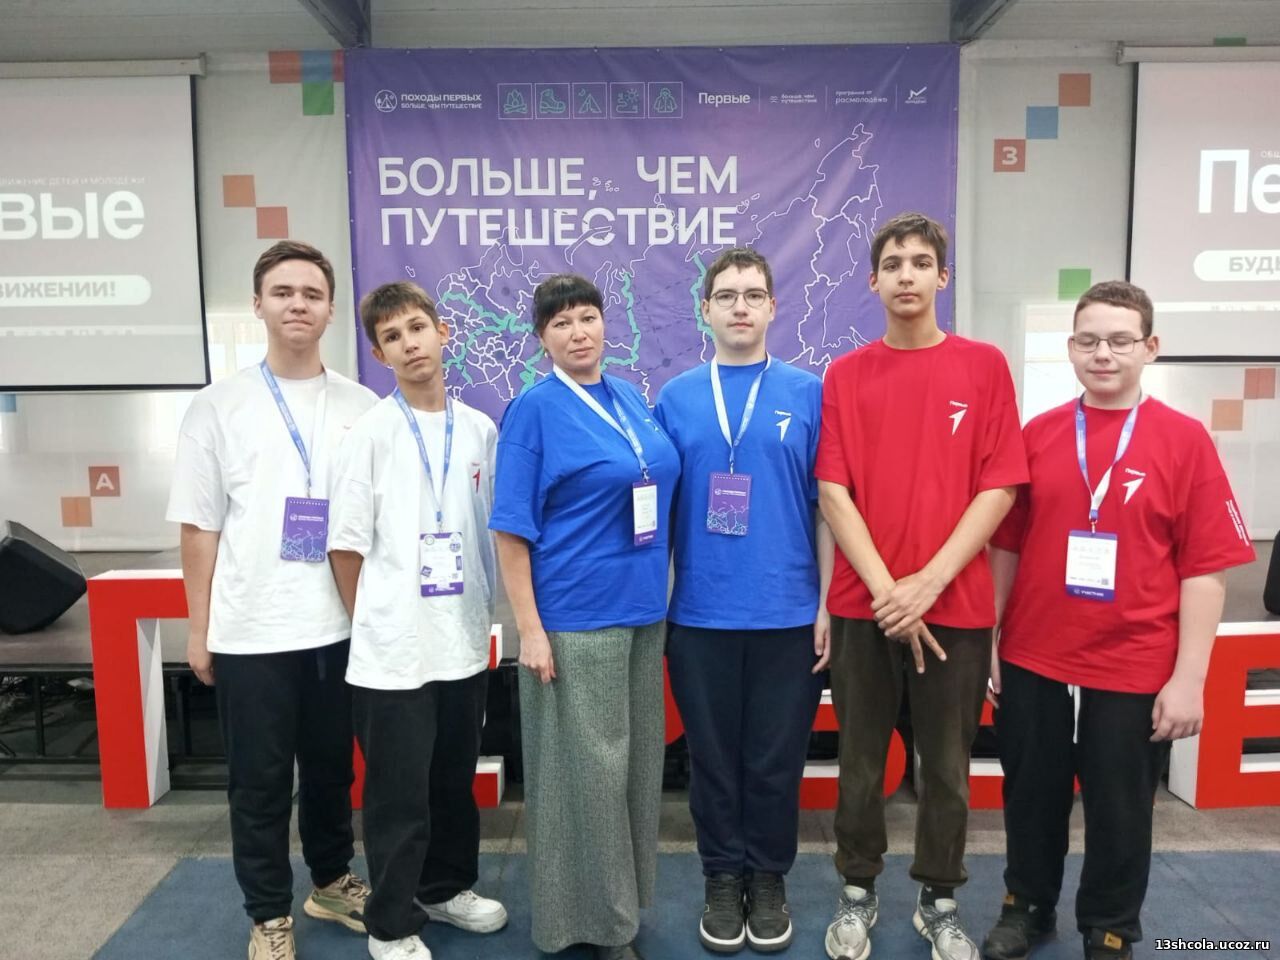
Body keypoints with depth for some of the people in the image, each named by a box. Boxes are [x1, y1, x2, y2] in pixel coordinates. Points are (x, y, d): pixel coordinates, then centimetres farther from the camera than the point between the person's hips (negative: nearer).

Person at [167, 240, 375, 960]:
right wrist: (199, 629, 0)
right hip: (250, 630, -1)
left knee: (332, 767, 17)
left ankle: (333, 881, 38)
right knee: (260, 780, 10)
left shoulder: (363, 407, 3)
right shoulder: (219, 407, 0)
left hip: (340, 625, 2)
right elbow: (201, 526, 0)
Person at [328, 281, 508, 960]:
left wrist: (485, 616, 9)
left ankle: (446, 888, 40)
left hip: (465, 643, 5)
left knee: (454, 782, 19)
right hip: (393, 650, -4)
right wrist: (372, 626, -3)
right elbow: (346, 545, -6)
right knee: (398, 796, 7)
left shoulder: (480, 430, 4)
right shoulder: (371, 433, -8)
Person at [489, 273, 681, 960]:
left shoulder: (632, 399, 9)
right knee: (588, 768, 3)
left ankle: (623, 903, 34)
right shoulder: (533, 409, -8)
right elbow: (511, 528, -11)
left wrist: (660, 594, 12)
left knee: (637, 761, 15)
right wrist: (529, 629, -15)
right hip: (574, 619, -6)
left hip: (643, 611, 7)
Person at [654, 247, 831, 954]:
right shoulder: (675, 398, 3)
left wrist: (828, 604, -3)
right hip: (699, 615, 1)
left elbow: (827, 505, 1)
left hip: (788, 614, -1)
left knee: (776, 760, 12)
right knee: (713, 758, 13)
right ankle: (724, 879, 32)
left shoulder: (808, 393, 0)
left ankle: (769, 879, 32)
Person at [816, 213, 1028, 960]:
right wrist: (886, 589, -12)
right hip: (865, 605, 1)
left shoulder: (985, 366, 1)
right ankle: (858, 891, 30)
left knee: (948, 764, 12)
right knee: (862, 760, 11)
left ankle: (940, 900, 31)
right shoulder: (846, 375, 3)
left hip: (957, 604, 0)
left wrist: (929, 582, -12)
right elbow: (834, 491, -3)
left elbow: (1000, 486, -4)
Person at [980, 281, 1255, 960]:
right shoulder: (1038, 435, 2)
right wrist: (989, 638, 5)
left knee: (1120, 813, 13)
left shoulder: (1184, 440, -6)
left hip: (1134, 673, -2)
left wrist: (1189, 677, -10)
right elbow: (1007, 545, 6)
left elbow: (1204, 569, -7)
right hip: (1032, 663, 2)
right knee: (1031, 800, 17)